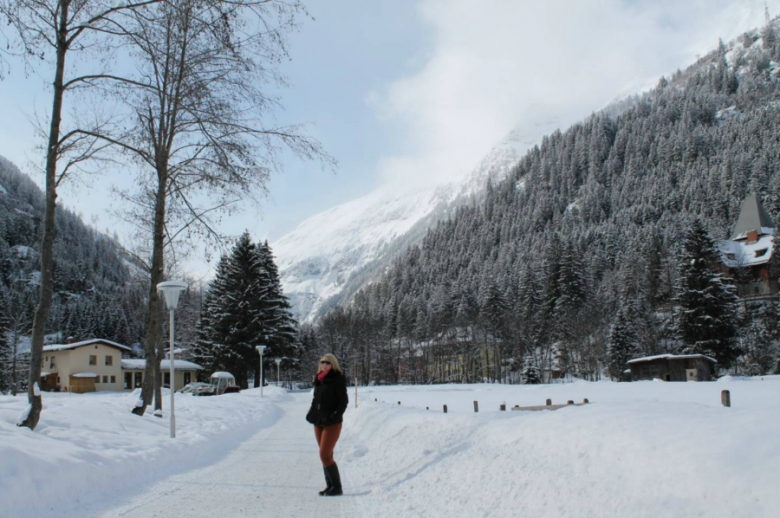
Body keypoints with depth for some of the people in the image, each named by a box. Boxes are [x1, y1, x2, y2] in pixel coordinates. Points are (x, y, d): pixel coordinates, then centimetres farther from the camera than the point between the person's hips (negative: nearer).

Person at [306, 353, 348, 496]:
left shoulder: (338, 379, -9)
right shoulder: (319, 379, 10)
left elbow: (344, 400, -11)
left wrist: (336, 415, -21)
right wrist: (312, 413, 5)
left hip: (332, 423, -7)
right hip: (318, 422, 7)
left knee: (325, 455, -11)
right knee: (326, 455, 12)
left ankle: (337, 487, -1)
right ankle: (330, 485, 20)